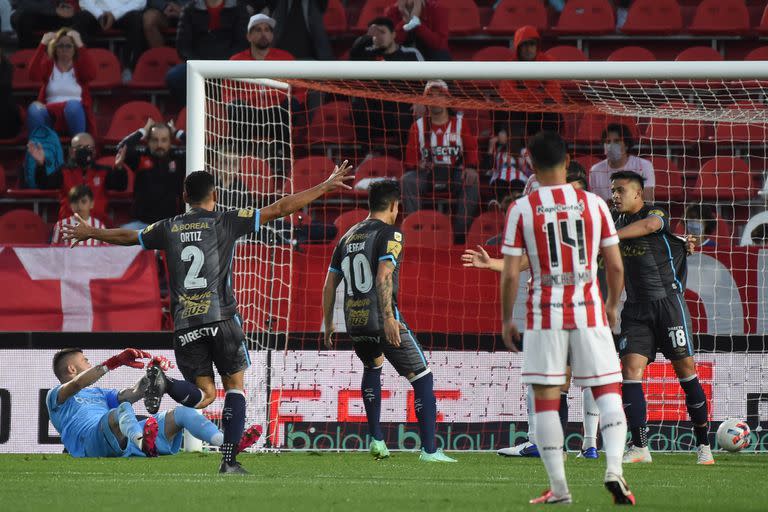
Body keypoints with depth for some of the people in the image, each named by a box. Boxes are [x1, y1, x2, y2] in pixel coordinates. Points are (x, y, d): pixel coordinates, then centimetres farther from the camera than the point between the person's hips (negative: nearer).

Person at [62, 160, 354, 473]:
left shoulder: (168, 228, 12)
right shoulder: (226, 222, 3)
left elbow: (126, 236, 28)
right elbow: (280, 209, 3)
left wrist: (91, 233, 48)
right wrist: (325, 187, 10)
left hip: (185, 326, 3)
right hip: (221, 318, -3)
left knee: (204, 394, 8)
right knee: (234, 386, 11)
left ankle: (162, 383, -23)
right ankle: (229, 460, 2)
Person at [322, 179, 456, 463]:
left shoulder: (348, 237, 16)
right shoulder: (390, 234, -5)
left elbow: (329, 284, 18)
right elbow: (383, 277, -19)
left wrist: (328, 325, 26)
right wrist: (389, 318, -24)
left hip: (354, 323, 7)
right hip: (382, 321, -7)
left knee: (372, 367, 34)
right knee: (422, 378, 1)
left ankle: (376, 439, 27)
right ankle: (429, 449, -6)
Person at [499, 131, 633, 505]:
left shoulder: (521, 210, -3)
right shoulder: (594, 204, 2)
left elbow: (510, 274, -4)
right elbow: (615, 266, 5)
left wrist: (506, 320, 8)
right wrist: (612, 307, 21)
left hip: (545, 314, -1)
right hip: (589, 310, 1)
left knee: (546, 399, 5)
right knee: (608, 391, 7)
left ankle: (558, 487, 3)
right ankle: (614, 468, -13)